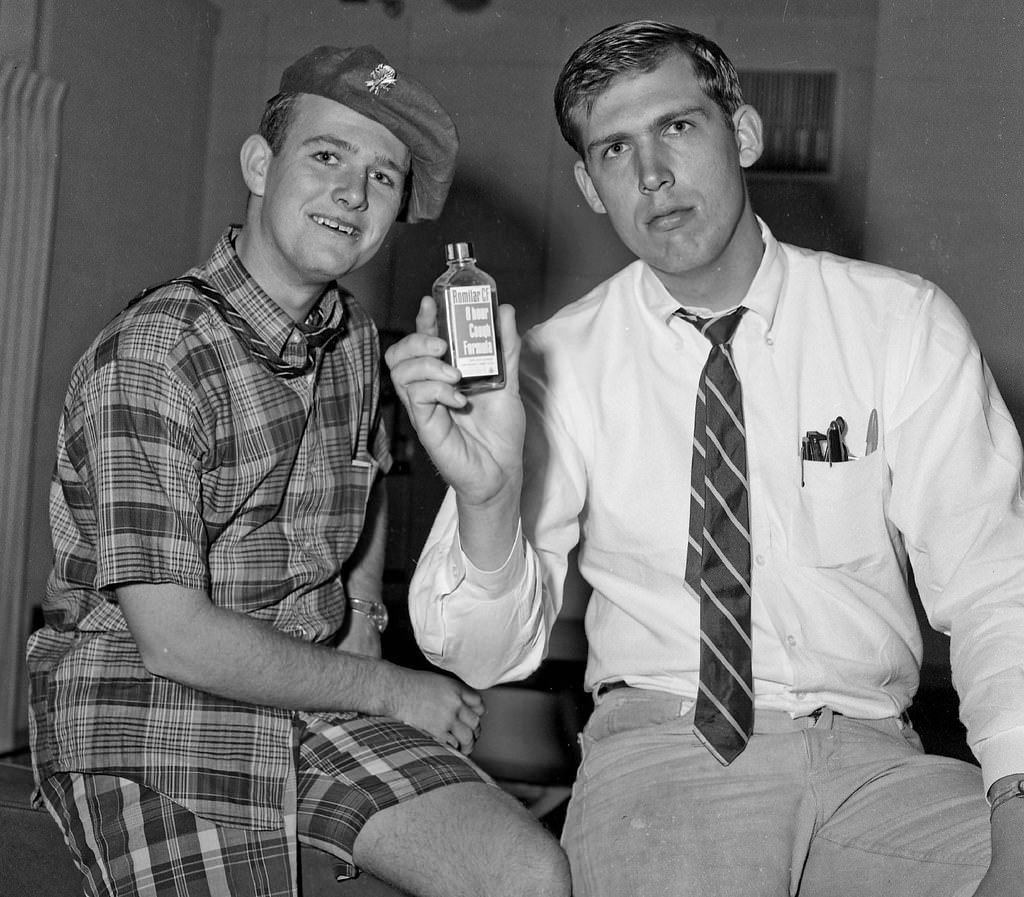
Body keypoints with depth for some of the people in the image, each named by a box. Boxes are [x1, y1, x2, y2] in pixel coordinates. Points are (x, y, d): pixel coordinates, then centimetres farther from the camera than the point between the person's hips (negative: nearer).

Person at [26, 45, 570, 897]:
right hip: (147, 712, -6)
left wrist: (363, 630, 9)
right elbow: (174, 639, -23)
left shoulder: (353, 336, 5)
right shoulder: (148, 359, -19)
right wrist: (390, 691, -13)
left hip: (315, 688, 6)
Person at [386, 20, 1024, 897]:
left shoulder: (905, 324, 0)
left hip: (871, 751, 2)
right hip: (660, 749, -1)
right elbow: (489, 656, -3)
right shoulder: (560, 363, 1)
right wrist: (487, 496, -24)